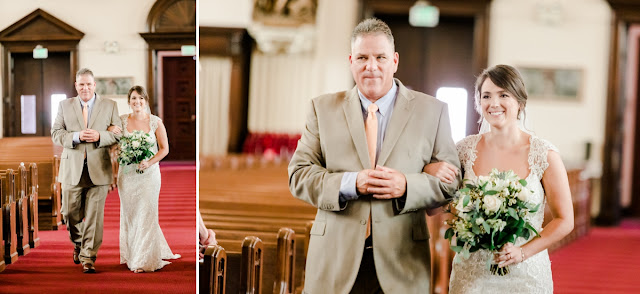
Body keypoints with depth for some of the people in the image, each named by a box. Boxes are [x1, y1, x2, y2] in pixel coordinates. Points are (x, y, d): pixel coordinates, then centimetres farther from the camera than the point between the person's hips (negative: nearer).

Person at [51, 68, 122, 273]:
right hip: (72, 169, 2)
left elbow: (118, 134, 4)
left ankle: (88, 258, 2)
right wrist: (76, 136, -14)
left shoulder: (109, 106, 8)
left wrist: (99, 136, -15)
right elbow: (55, 133, 5)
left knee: (94, 216, -3)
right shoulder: (65, 105, 11)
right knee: (70, 213, 7)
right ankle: (78, 244, 34)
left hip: (98, 169, -1)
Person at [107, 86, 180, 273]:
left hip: (149, 173, -2)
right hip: (127, 173, 2)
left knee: (146, 215, -2)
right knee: (129, 214, 8)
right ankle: (131, 255, 21)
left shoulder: (155, 122, -2)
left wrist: (149, 162, -16)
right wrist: (109, 130, -8)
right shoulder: (122, 121, 4)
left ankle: (145, 260, 3)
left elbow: (164, 149, 0)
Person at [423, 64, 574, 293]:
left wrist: (523, 252, -14)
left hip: (525, 274, -1)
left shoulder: (544, 154, -7)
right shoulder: (466, 149, -2)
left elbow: (564, 221, -3)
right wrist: (430, 171, -10)